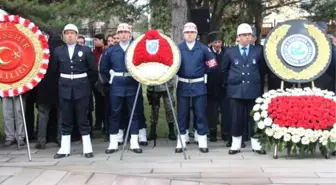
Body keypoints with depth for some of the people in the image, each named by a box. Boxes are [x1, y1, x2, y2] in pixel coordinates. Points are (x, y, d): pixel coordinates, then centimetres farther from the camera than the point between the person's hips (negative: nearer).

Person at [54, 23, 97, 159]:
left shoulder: (85, 50, 0)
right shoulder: (58, 51, 4)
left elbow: (93, 70, 5)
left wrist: (87, 83, 6)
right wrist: (62, 81, 4)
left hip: (81, 88, -2)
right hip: (64, 88, 2)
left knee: (82, 118, 2)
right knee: (66, 119, 6)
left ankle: (87, 148, 8)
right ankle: (65, 148, 12)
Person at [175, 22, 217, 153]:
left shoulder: (203, 48, 3)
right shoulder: (178, 48, 2)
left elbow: (212, 64, 5)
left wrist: (202, 71, 4)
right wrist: (180, 73, 0)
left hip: (199, 85, 0)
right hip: (183, 85, 0)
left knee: (200, 113, 4)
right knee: (182, 114, 6)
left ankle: (202, 142, 12)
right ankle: (181, 142, 14)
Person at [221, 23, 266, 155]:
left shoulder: (258, 51, 4)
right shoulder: (230, 52, 4)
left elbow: (262, 69, 14)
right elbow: (224, 69, 15)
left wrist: (257, 81, 13)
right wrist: (228, 83, 13)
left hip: (253, 89, 1)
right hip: (236, 90, 0)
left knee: (254, 117, 5)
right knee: (237, 118, 3)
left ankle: (256, 144, 14)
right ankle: (236, 145, 11)